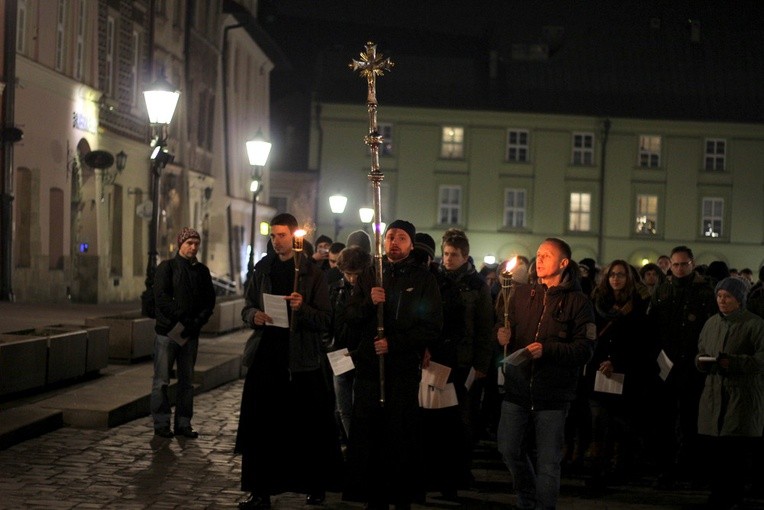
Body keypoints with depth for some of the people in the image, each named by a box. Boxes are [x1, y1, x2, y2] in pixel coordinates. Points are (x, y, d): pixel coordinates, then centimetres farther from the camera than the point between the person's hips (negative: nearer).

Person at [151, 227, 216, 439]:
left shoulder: (202, 271, 12)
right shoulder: (167, 267, -1)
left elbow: (209, 301, 9)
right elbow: (161, 298, -11)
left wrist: (197, 322, -8)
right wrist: (182, 318, -17)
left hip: (190, 334, 4)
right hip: (167, 331, -4)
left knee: (187, 380, 8)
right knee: (161, 380, -1)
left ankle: (183, 423, 14)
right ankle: (161, 423, 5)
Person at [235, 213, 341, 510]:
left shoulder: (313, 274, 0)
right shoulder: (263, 270, 11)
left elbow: (325, 320, -4)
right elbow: (247, 309, 16)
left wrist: (302, 308, -22)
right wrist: (254, 316, -7)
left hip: (301, 360, -3)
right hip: (266, 356, 3)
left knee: (306, 427, 3)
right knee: (261, 426, 1)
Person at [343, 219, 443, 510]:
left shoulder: (423, 281, 3)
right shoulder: (369, 277, 14)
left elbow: (432, 328, -4)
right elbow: (351, 317, 8)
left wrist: (393, 342, -13)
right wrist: (369, 302, -13)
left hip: (404, 370, -3)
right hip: (369, 367, 3)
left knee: (401, 440, 2)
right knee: (367, 438, 2)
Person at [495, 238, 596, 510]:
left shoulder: (577, 301, -4)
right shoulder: (523, 294, 8)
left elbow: (585, 348, -10)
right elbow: (503, 326, 13)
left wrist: (547, 349, -20)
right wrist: (501, 334, -10)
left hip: (553, 392, -4)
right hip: (518, 386, 4)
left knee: (548, 461, 2)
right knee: (509, 448, 10)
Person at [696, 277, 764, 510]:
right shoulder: (711, 323, 15)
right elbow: (700, 352, 22)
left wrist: (732, 362, -21)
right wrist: (701, 361, -1)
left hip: (743, 397, -5)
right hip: (714, 393, 5)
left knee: (739, 452, -5)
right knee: (714, 450, 4)